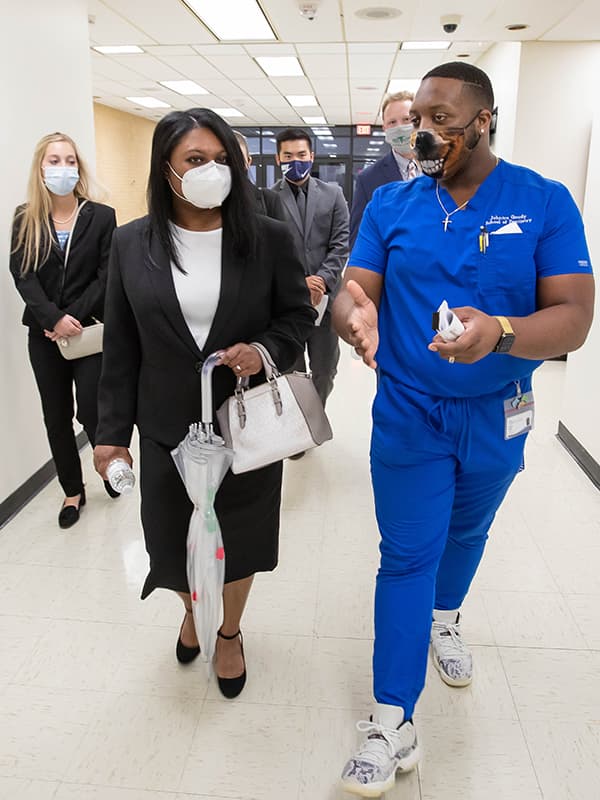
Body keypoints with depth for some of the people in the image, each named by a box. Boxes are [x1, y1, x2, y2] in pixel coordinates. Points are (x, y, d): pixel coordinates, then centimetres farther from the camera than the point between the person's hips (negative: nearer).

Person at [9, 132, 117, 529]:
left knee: (91, 411, -3)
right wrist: (54, 319, -19)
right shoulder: (26, 220, 4)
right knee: (57, 417, 9)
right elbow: (23, 276, -4)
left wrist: (75, 318, -15)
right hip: (44, 334, 3)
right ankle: (73, 490, 25)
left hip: (91, 331, -2)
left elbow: (107, 275, -6)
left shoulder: (101, 216, -1)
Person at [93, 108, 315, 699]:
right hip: (167, 428, 1)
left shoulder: (269, 239, -6)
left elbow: (299, 315, 2)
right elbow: (121, 346, 1)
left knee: (238, 538, 13)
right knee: (170, 543, 13)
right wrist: (112, 430, 1)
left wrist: (265, 350, -20)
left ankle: (229, 633, 44)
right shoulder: (131, 243, -2)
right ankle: (194, 609, 50)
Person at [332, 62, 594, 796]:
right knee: (407, 557, 2)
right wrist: (354, 314, -34)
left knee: (467, 531, 23)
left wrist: (500, 333, -35)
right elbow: (353, 291, -9)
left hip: (497, 417, 1)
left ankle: (444, 619, 54)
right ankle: (393, 723, 15)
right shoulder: (391, 204, -3)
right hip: (408, 414, -1)